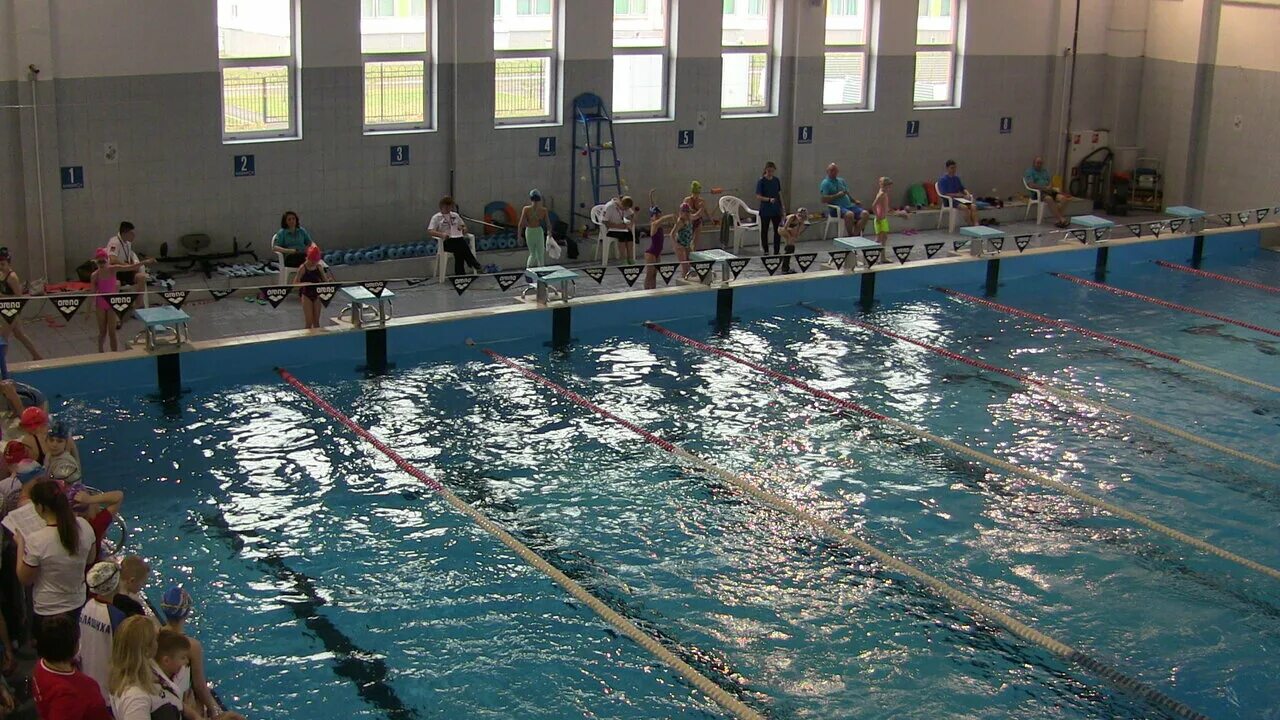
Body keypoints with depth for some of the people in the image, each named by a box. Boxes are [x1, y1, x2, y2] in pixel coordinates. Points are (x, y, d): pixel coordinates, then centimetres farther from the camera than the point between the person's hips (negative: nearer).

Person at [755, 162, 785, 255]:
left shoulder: (776, 180, 5)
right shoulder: (761, 181, -9)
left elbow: (779, 194, 13)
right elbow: (758, 196, -13)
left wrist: (782, 207, 10)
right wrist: (769, 199, -27)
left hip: (776, 210, 4)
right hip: (765, 211, -4)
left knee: (778, 230, 4)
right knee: (764, 231, 5)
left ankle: (776, 251, 11)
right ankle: (766, 251, 15)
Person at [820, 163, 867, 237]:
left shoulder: (841, 180, 22)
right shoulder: (825, 183, 0)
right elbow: (824, 199, -11)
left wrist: (855, 201, 9)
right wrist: (837, 195, -14)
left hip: (849, 205, 7)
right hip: (836, 208, -7)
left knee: (864, 213, -17)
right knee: (849, 214, -37)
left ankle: (855, 234, -19)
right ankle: (850, 235, -18)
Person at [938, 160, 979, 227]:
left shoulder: (957, 178, 14)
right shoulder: (942, 180, -6)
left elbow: (963, 189, 17)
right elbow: (945, 194, -13)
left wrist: (968, 194, -7)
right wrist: (961, 195, -14)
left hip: (959, 199, 6)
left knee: (974, 206, -21)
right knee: (965, 207, -32)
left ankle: (976, 225, -33)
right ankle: (971, 226, -30)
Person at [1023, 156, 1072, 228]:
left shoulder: (1045, 171, 24)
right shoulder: (1029, 172, 2)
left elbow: (1051, 182, 18)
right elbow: (1031, 185, -12)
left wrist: (1050, 187, -7)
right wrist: (1044, 188, -16)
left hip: (1048, 190, 6)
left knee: (1063, 198, -21)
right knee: (1049, 199, -37)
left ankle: (1060, 221, -29)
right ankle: (1061, 220, -38)